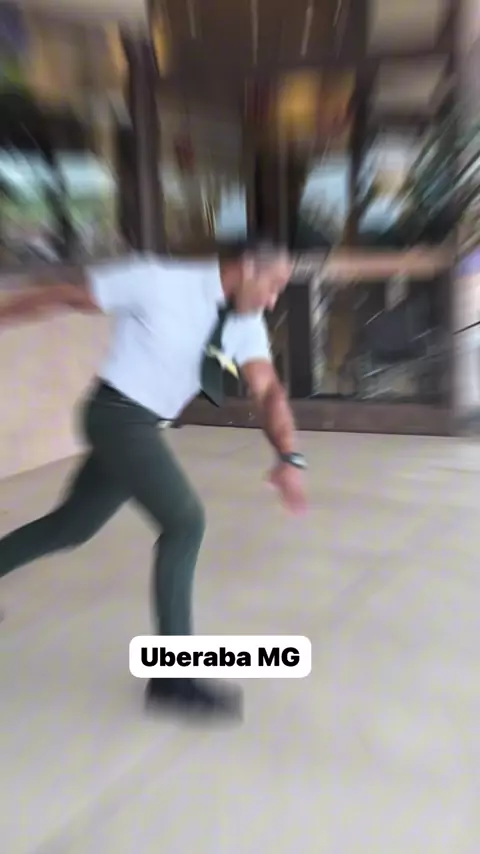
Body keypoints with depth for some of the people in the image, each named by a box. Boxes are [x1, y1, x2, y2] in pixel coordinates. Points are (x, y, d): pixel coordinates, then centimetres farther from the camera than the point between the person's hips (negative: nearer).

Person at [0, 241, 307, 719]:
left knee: (73, 526, 19)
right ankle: (173, 678, -2)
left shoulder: (245, 323, 0)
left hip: (147, 425, 7)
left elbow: (268, 390, -10)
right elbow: (65, 296, -7)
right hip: (118, 414, -7)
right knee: (185, 521, -17)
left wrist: (288, 456, -25)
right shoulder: (159, 281, -16)